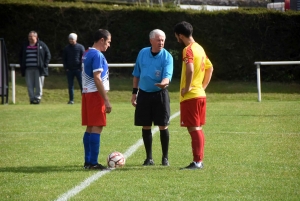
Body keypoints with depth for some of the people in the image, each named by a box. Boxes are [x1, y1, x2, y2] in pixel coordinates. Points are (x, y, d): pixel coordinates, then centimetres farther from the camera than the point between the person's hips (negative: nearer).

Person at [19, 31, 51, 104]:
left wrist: (44, 65, -4)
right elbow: (21, 56, 22)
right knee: (29, 85, 1)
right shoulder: (25, 45, 13)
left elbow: (48, 55, 5)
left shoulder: (42, 45, 3)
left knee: (39, 85, -4)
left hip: (39, 69, -3)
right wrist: (22, 66, 10)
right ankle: (32, 98, 6)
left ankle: (38, 98, 2)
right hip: (28, 69, 3)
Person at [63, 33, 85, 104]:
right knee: (70, 86, 4)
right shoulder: (66, 48, 10)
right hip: (69, 70, 3)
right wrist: (66, 68, 4)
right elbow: (64, 59, 15)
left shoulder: (80, 47, 1)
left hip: (78, 69, -3)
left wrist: (82, 67, -8)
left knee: (82, 85, -5)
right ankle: (71, 100, 9)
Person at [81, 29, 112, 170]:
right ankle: (93, 163, -10)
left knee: (90, 127, 12)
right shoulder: (97, 55, -14)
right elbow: (97, 79, -19)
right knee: (97, 127, -8)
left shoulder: (86, 54, 15)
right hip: (96, 94, -10)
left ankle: (88, 161, 14)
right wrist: (106, 100, -19)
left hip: (87, 93, 10)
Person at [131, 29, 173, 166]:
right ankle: (149, 158, 16)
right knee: (146, 127, 6)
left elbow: (167, 75, -20)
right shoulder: (143, 53, 3)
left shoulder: (167, 57, -8)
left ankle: (165, 158, 8)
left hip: (160, 94, -3)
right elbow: (136, 74, 13)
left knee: (163, 126, -3)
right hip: (144, 94, 3)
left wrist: (164, 83, -42)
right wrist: (134, 92, 11)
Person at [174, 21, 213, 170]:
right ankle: (199, 160, 16)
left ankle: (197, 162, -7)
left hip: (190, 96, -9)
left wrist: (187, 88, -20)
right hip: (201, 95, 9)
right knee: (198, 128, 13)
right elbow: (209, 68, 22)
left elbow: (190, 69, -30)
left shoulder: (188, 49, -14)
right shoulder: (200, 48, 14)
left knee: (193, 128, -7)